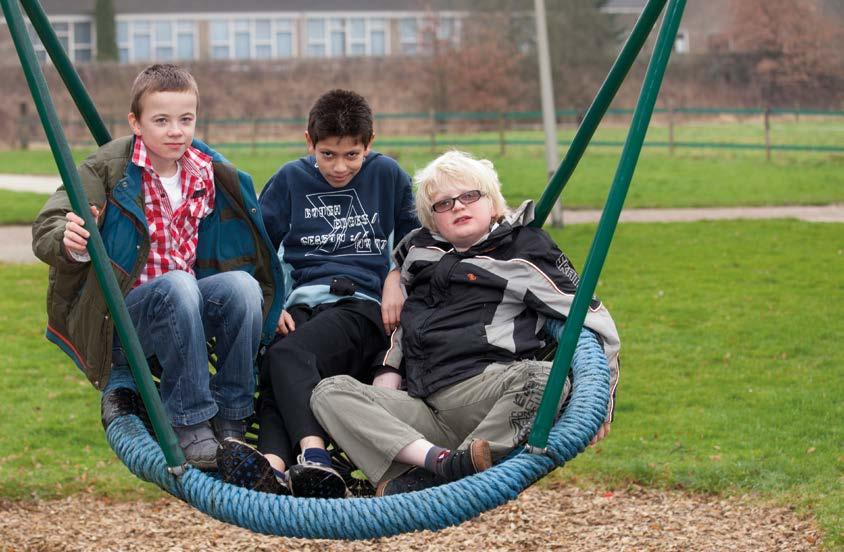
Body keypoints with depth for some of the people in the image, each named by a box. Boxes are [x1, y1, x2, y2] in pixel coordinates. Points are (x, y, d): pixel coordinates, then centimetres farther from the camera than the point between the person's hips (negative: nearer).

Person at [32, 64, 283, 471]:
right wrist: (69, 242, -40)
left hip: (183, 311, 5)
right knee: (177, 286, -35)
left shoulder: (209, 174, 4)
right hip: (116, 315, -5)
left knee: (242, 284, -23)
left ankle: (230, 422, -13)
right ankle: (189, 426, -25)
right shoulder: (107, 168, -10)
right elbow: (45, 230, -16)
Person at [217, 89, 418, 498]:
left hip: (364, 303, -3)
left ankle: (275, 462, -56)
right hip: (304, 301, 3)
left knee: (286, 356, -35)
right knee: (278, 369, -34)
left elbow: (412, 235, 25)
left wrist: (396, 280, 8)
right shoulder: (291, 179, 14)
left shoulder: (387, 175, 12)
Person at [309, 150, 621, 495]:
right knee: (329, 393, -16)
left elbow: (591, 317, 5)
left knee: (544, 379, -37)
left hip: (486, 393, -5)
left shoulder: (525, 249, 7)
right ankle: (436, 459, -35)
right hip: (424, 409, 5)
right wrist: (389, 371, 20)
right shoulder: (419, 249, 22)